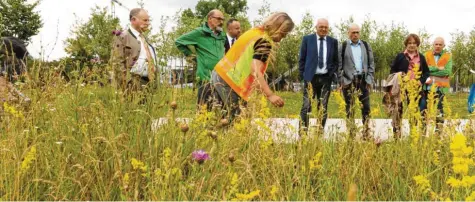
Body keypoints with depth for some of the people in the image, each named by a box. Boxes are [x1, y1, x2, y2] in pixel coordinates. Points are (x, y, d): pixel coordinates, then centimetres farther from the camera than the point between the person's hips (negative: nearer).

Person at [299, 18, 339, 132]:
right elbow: (302, 59, 6)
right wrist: (303, 75, -1)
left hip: (326, 78, 2)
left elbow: (336, 60, 15)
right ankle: (303, 131, -5)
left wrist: (333, 74, 3)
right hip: (311, 77, -2)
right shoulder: (307, 39, 5)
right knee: (306, 106, -8)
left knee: (323, 107, 3)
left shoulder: (333, 41, 10)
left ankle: (320, 132, 8)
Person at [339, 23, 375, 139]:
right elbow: (339, 65, 0)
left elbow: (371, 63, 12)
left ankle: (366, 133, 5)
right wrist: (342, 80, -7)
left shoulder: (366, 46, 13)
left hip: (363, 80, 2)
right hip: (349, 81, -2)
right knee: (350, 108, 1)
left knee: (366, 107, 0)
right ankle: (351, 133, 6)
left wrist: (369, 79, 3)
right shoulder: (343, 46, 3)